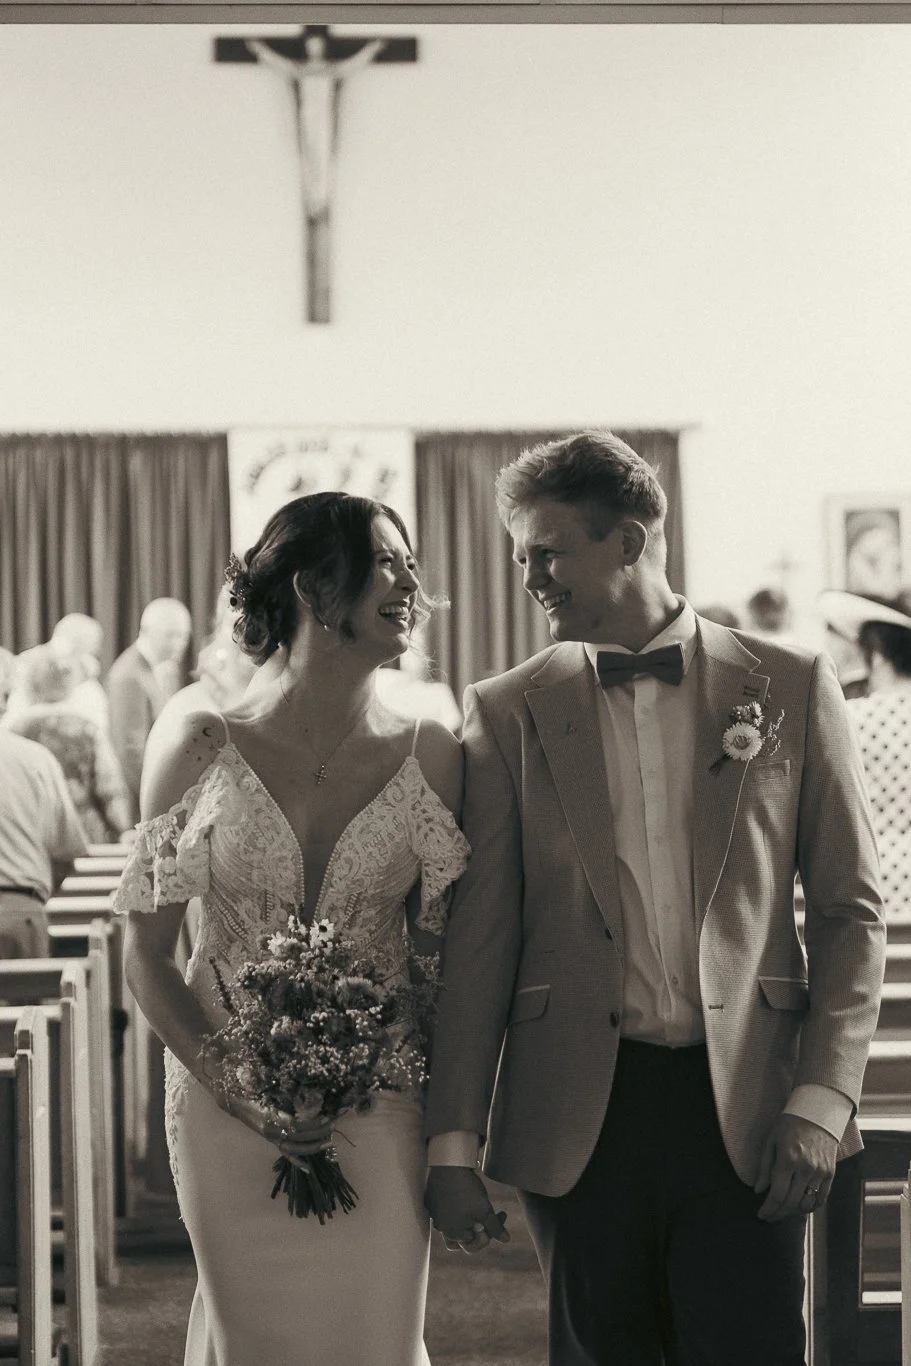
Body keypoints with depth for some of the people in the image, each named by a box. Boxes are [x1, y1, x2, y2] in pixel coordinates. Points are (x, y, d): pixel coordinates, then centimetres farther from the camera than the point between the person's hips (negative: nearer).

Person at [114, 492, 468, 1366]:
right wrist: (230, 1083, -12)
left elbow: (443, 951, 6)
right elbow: (145, 955, 0)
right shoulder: (203, 751, -5)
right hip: (229, 1113, -1)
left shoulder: (427, 757, 0)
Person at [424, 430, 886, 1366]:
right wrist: (453, 1145, 0)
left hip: (746, 1113, -1)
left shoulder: (791, 688, 4)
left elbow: (851, 909, 5)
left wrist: (820, 1102, -5)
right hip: (579, 1117, 1)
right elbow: (478, 939, 4)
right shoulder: (507, 712, 6)